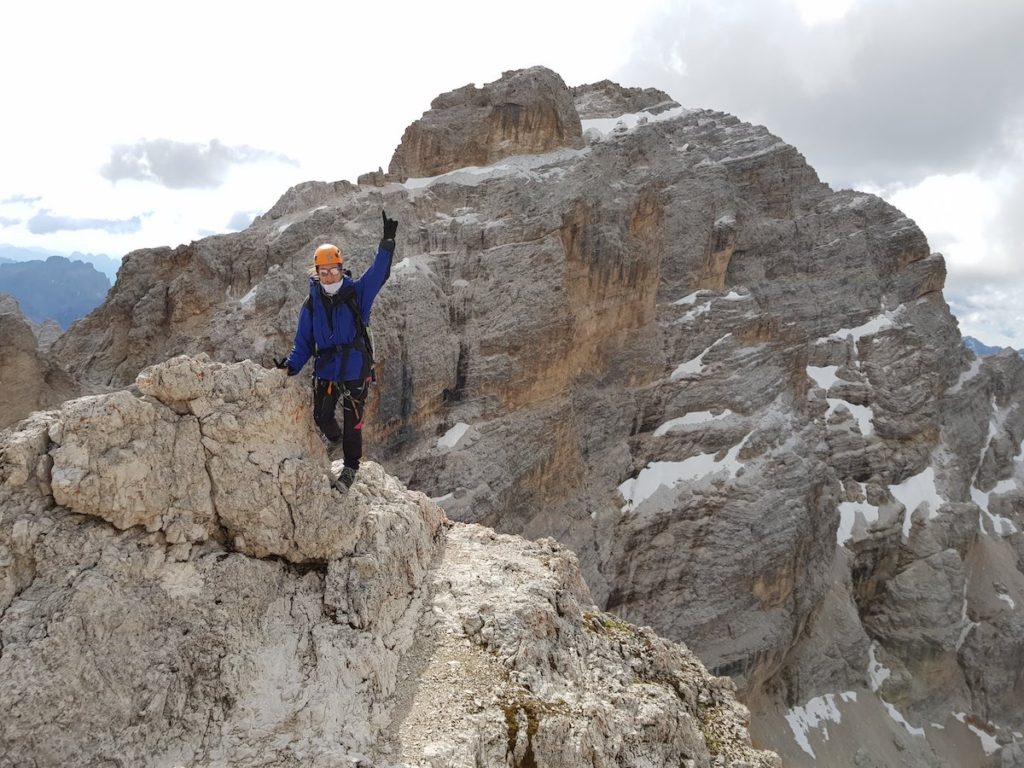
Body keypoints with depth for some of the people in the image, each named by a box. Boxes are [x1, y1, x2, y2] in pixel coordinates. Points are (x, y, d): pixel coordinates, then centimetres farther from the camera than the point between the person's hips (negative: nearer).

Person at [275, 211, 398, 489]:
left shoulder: (357, 293, -5)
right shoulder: (312, 304, 2)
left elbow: (379, 272, -15)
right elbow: (303, 341, 4)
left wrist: (388, 242, -25)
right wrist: (292, 364, -11)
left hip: (355, 370, -3)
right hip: (325, 370, 3)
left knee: (352, 420, 3)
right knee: (321, 417, 9)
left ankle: (351, 467, 24)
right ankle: (334, 439, 46)